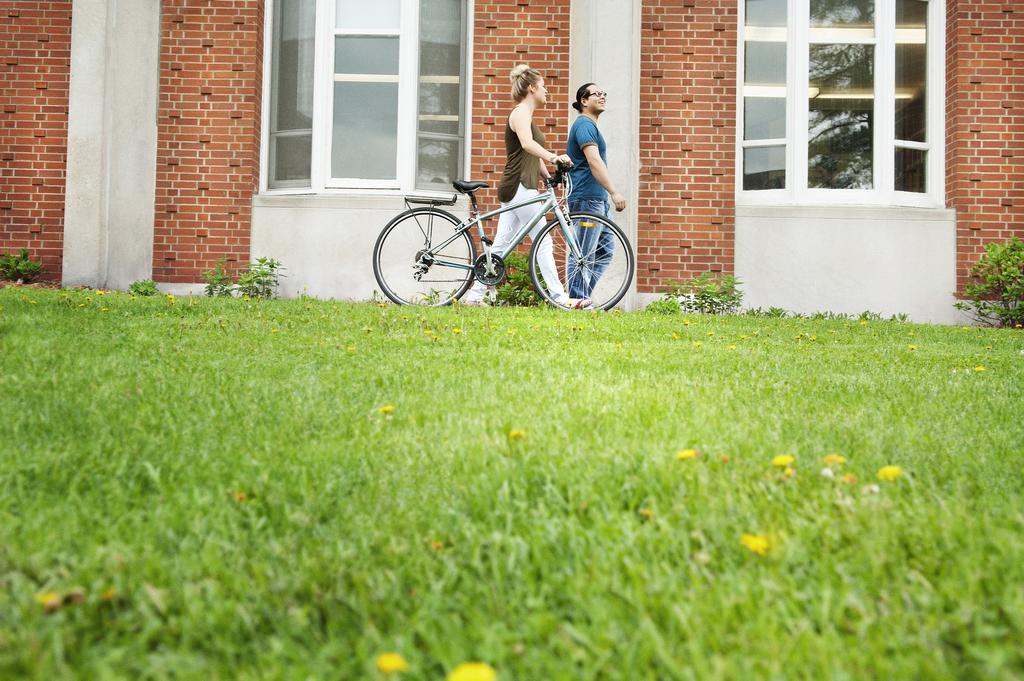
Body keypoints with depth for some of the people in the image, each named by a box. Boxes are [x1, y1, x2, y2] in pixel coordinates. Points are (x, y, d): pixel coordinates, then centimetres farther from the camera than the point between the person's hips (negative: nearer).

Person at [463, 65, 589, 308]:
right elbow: (527, 144, -29)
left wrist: (548, 175, 13)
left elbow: (533, 157, 26)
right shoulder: (521, 113, -9)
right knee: (543, 242, -8)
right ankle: (559, 297, -7)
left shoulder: (525, 115, 24)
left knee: (501, 245, 8)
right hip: (519, 187, -10)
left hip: (518, 188, 10)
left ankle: (474, 294, 8)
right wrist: (553, 157, -41)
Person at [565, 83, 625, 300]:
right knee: (583, 255, -7)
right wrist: (614, 192, -30)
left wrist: (609, 194, 27)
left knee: (605, 250, 12)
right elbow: (594, 162, -23)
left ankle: (582, 297, 15)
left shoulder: (590, 125, 21)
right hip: (587, 199, -11)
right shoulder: (584, 124, -12)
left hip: (598, 200, 11)